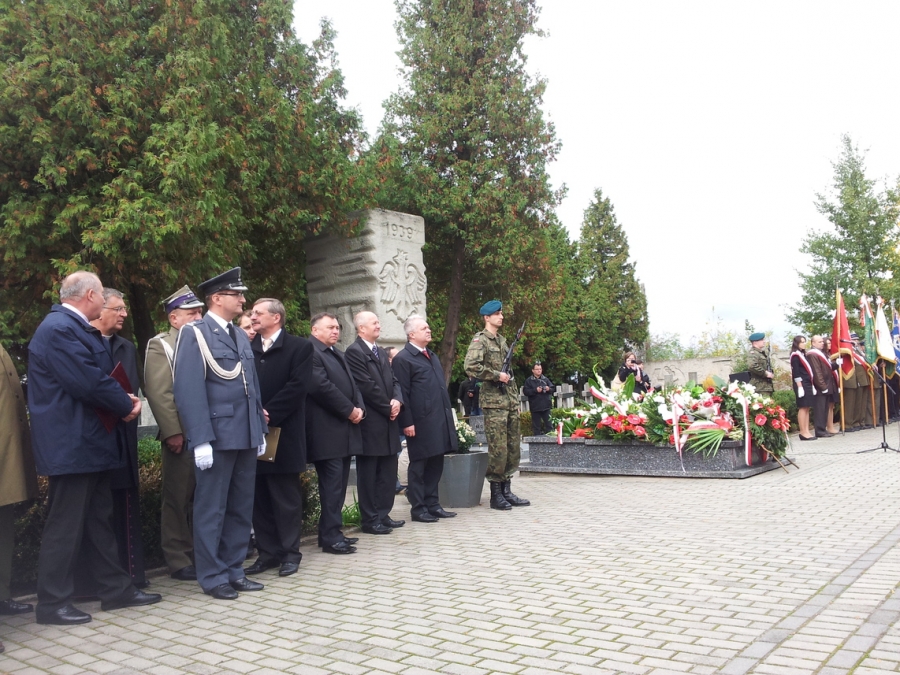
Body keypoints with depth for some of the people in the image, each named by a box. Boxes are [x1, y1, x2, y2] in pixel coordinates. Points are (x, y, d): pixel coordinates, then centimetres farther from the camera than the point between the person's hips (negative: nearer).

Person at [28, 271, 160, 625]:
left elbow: (99, 377, 17)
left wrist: (124, 399, -1)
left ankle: (116, 589, 25)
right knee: (65, 526, -1)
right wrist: (126, 405, -10)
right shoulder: (58, 328, -18)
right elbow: (89, 382, -24)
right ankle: (53, 603, 11)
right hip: (71, 445, -11)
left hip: (92, 443, 11)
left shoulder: (78, 328, 15)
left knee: (99, 520, 16)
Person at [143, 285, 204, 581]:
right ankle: (179, 561, 12)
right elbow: (158, 393, -11)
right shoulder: (160, 346, -1)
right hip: (182, 436, -6)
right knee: (178, 499, 3)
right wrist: (172, 432, -18)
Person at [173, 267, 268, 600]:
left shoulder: (241, 336, 16)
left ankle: (234, 570, 25)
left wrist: (260, 430, 12)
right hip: (216, 437, -7)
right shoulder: (195, 333, -6)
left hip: (246, 436, 7)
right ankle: (212, 576, 15)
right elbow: (188, 390, -14)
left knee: (241, 508, 13)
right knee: (212, 509, 3)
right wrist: (200, 440, -19)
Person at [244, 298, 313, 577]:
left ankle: (290, 552, 15)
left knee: (286, 497, 5)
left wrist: (268, 414, -15)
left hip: (283, 434, -4)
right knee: (259, 499, 9)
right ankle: (267, 552, 19)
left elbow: (297, 386, -11)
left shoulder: (299, 347, -1)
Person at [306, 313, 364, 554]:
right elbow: (322, 387, -19)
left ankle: (332, 531, 20)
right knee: (332, 484, -6)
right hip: (327, 431, -9)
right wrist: (350, 410, -13)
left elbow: (352, 384, 18)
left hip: (345, 429, 9)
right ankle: (330, 536, 1)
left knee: (339, 483, 12)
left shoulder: (338, 353, 21)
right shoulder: (309, 352, -10)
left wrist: (360, 408, 0)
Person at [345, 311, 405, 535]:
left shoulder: (381, 353, 18)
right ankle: (370, 520, 8)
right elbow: (367, 386, -16)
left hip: (388, 421, 8)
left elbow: (393, 381, 15)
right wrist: (388, 407, -10)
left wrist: (397, 400, -5)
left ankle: (383, 514, 21)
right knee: (369, 474, 1)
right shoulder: (354, 352, -10)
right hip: (370, 422, -8)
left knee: (388, 472, 12)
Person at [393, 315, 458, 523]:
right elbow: (402, 394, -12)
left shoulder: (432, 356, 19)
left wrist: (448, 415, 18)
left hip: (439, 421, 8)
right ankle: (418, 508, 10)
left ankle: (432, 504, 21)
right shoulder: (403, 359, -7)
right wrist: (407, 422, -16)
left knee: (436, 465, 12)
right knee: (418, 467, 2)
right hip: (420, 423, -8)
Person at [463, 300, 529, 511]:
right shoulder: (480, 340, -6)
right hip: (494, 402, -8)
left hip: (511, 401, 8)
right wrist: (497, 375, -16)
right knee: (498, 449, -6)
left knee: (513, 447, 9)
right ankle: (496, 494, 3)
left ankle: (506, 490, 17)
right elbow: (471, 367, -21)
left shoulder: (502, 340, 18)